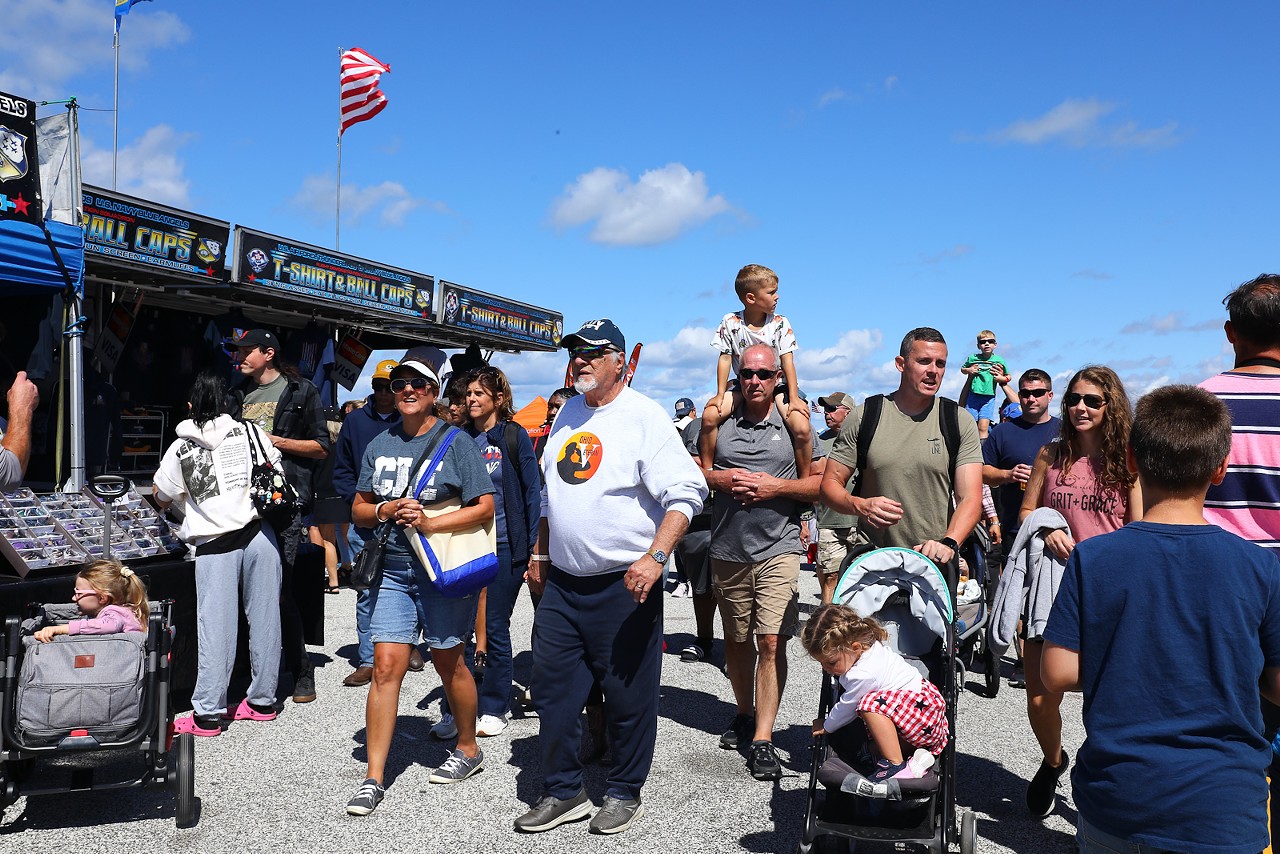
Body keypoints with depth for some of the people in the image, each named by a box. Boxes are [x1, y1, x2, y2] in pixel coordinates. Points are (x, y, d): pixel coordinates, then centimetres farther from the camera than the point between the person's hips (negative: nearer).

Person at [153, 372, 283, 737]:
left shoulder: (180, 450, 4)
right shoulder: (251, 431, 4)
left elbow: (162, 500, 14)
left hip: (215, 545, -1)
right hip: (259, 534, 1)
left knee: (216, 628, 1)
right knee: (264, 619, 9)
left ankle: (207, 714, 6)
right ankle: (262, 701, 18)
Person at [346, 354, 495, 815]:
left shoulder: (456, 443, -4)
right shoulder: (379, 445, 10)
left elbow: (484, 507, -8)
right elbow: (359, 509, 13)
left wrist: (431, 523, -19)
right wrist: (387, 510, -9)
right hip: (392, 569, 3)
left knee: (449, 663, 11)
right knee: (386, 667, -3)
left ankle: (468, 748, 32)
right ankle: (373, 778, 4)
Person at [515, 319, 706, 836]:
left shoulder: (645, 416, -11)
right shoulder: (568, 414, 12)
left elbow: (685, 493, -18)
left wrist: (656, 556, -28)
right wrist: (541, 552, 20)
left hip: (625, 585, -7)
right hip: (562, 584, 7)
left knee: (628, 697, 5)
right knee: (551, 688, 10)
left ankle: (625, 794, 25)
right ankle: (563, 793, 26)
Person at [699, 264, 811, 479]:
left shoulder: (780, 324, -7)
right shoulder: (730, 322, -6)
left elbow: (787, 361, -8)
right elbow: (725, 359, -3)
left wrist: (793, 397, -15)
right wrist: (720, 394, -7)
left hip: (778, 385, -1)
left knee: (802, 428, -24)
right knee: (710, 415, -21)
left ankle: (804, 479, -4)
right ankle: (706, 471, -4)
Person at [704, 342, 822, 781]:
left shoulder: (793, 423, 1)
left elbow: (823, 482, 1)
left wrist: (776, 486, -13)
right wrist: (720, 479, -9)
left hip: (778, 550, -3)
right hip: (727, 551, 3)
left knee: (771, 642, -10)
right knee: (736, 641, 15)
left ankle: (762, 739, -4)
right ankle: (745, 714, 35)